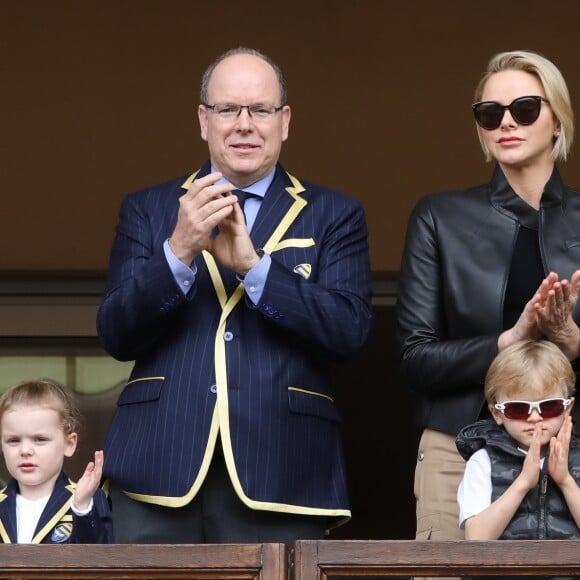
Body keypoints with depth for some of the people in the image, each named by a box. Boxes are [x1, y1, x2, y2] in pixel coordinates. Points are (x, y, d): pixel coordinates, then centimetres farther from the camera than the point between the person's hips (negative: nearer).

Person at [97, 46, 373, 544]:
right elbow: (116, 335, 3)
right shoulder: (148, 210, 13)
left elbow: (350, 332, -4)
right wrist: (180, 250, -13)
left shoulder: (334, 216, 10)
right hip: (161, 471, 1)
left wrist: (252, 263, -14)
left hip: (279, 480, -1)